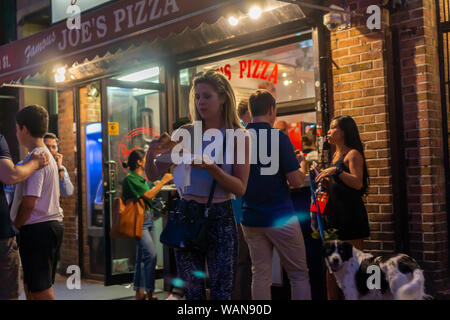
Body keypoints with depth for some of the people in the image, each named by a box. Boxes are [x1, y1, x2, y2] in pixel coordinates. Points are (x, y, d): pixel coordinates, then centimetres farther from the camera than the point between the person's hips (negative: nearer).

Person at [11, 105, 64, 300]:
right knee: (31, 285, 16)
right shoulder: (48, 156, 16)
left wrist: (14, 227, -7)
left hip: (37, 228, -10)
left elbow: (29, 202, -19)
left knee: (40, 290, -5)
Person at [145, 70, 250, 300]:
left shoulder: (238, 136, -2)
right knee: (192, 292, 9)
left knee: (221, 292, 1)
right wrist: (151, 155, -17)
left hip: (220, 217, -2)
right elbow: (154, 175, 5)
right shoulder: (186, 133, 4)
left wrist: (211, 167, -22)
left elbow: (240, 188, -8)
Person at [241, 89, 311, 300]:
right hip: (281, 217, -5)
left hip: (251, 218, 5)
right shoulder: (279, 137, -12)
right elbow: (296, 181, -13)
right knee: (299, 275, 7)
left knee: (260, 275, 10)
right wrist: (302, 166, 6)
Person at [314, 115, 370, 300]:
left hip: (350, 213, -8)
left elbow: (358, 183, -18)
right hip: (335, 213, 9)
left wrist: (336, 171, -24)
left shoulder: (353, 154, -6)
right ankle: (332, 298, 16)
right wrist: (322, 177, 12)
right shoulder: (335, 155, 19)